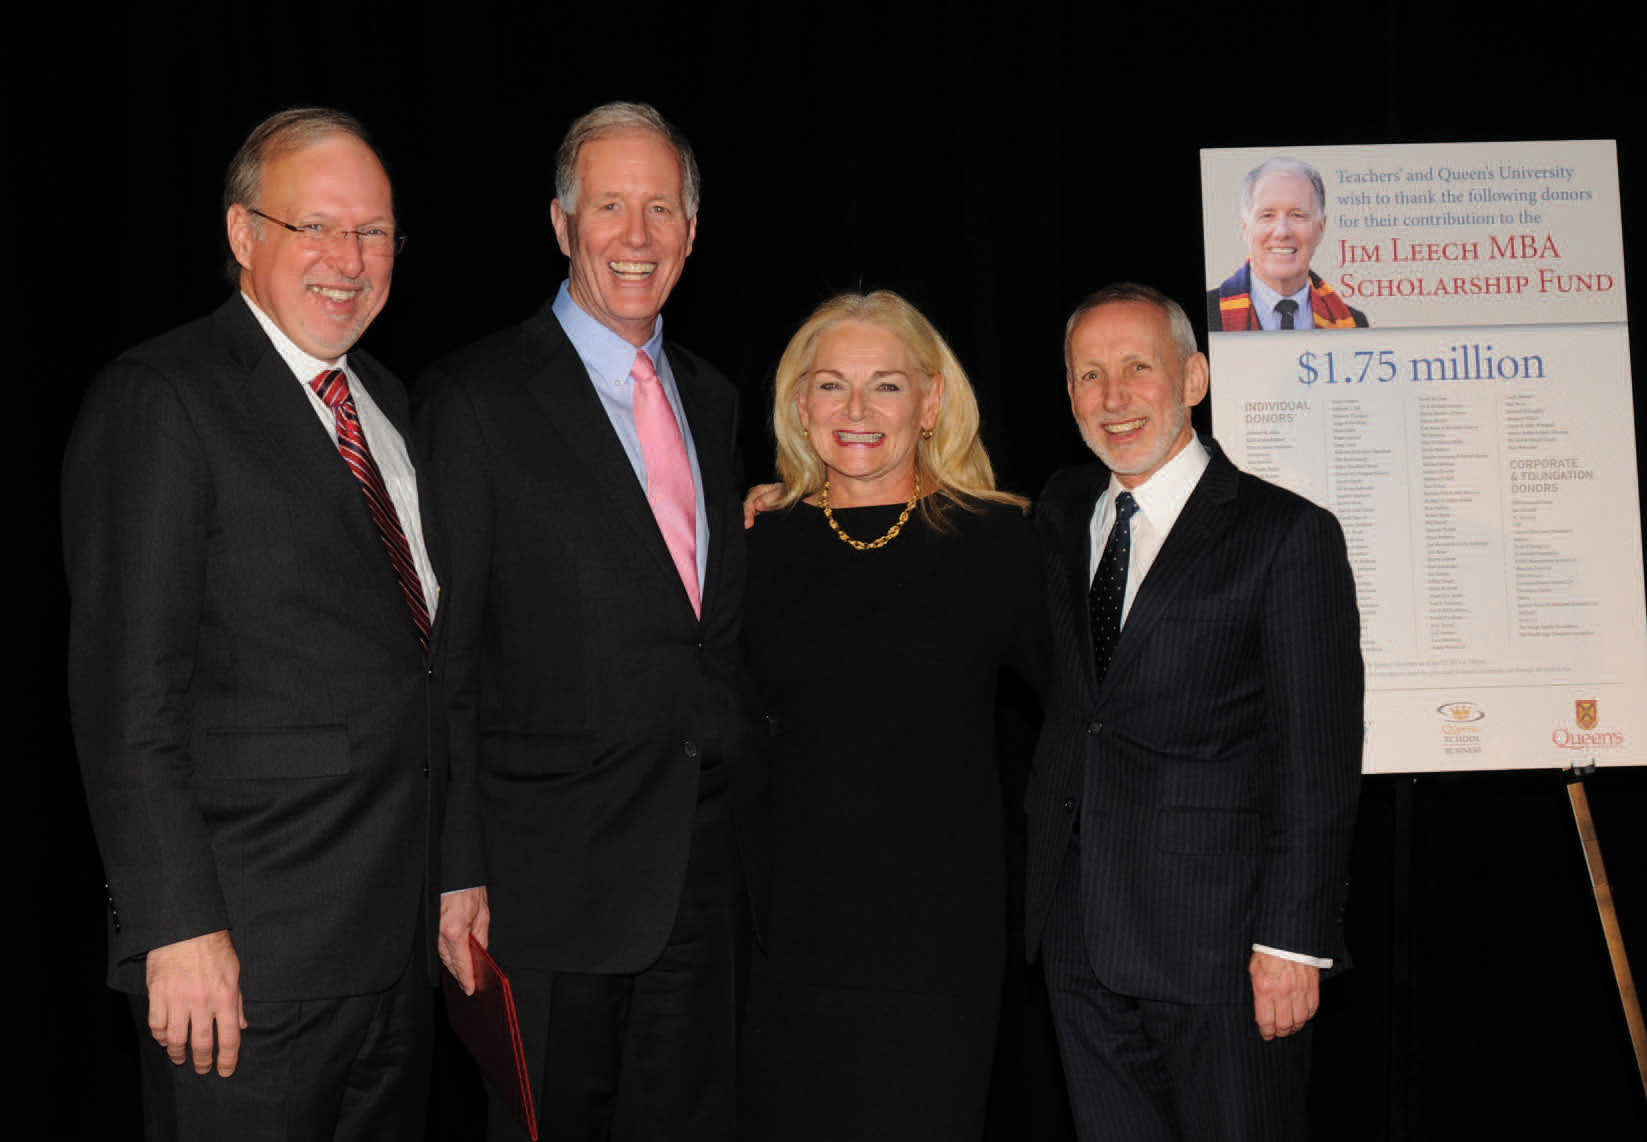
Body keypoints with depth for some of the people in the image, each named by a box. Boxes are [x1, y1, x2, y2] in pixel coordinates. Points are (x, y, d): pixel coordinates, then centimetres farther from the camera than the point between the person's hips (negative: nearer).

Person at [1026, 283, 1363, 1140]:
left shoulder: (1288, 534, -7)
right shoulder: (1061, 513, 11)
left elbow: (1318, 757, -9)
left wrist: (1293, 940, -15)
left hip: (1221, 939, -5)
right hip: (1078, 933, 5)